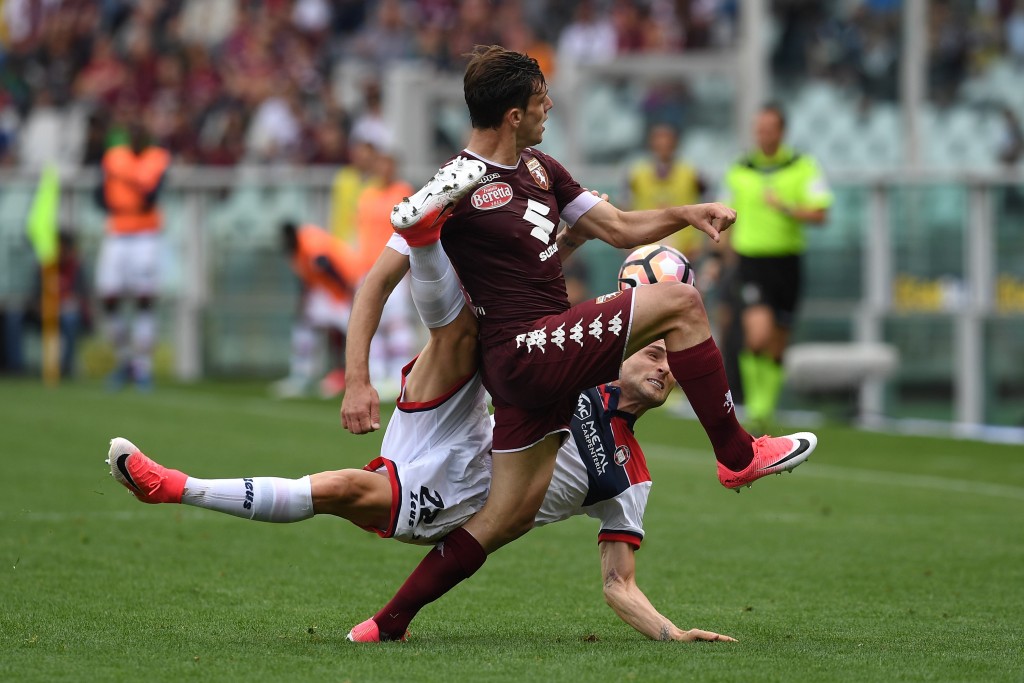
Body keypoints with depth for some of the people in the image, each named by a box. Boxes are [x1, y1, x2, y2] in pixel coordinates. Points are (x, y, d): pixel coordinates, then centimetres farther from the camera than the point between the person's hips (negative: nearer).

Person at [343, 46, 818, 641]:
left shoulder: (539, 168, 18)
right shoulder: (459, 185, -9)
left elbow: (621, 229, 22)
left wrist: (688, 213, 9)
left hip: (546, 354, 9)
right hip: (522, 352, -9)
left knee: (510, 516, 8)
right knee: (679, 303, -12)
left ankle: (390, 622, 14)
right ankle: (739, 456, -4)